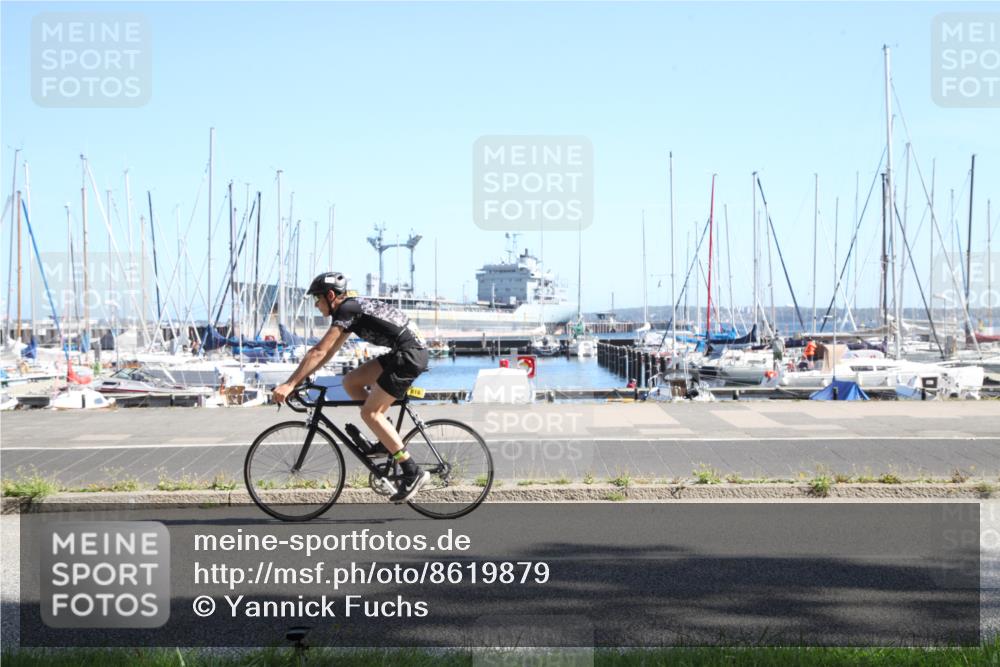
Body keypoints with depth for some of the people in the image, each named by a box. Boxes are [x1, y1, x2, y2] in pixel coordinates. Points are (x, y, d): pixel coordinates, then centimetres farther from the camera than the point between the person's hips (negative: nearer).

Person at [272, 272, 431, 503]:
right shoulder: (353, 308, 18)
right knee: (350, 382, 11)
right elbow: (329, 351, 24)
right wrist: (302, 377, 21)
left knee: (369, 412, -9)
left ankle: (413, 473, -9)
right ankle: (388, 438, 12)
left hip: (410, 355, -10)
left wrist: (290, 384, -16)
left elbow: (319, 351, -16)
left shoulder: (347, 309, -11)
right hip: (402, 353, 10)